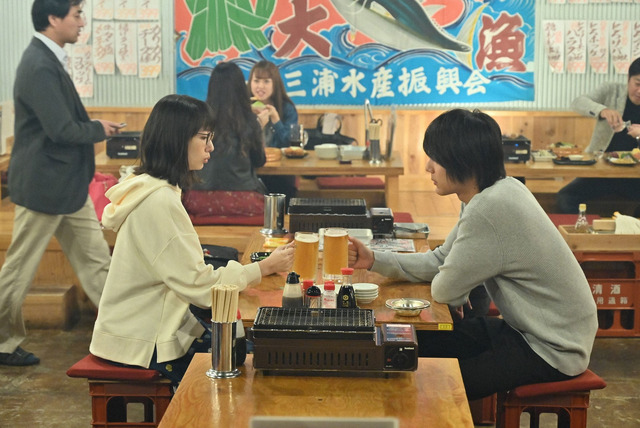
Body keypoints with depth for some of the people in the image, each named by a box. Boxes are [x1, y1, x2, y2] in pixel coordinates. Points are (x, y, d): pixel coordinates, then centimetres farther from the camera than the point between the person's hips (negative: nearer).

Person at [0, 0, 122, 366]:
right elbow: (62, 130, -24)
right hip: (44, 185, -10)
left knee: (97, 260, 12)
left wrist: (95, 128, 4)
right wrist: (100, 129, -9)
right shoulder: (39, 66, -21)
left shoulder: (49, 60, 10)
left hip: (69, 185, 10)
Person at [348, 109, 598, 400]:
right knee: (420, 342, 11)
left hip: (552, 351, -9)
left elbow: (444, 290, -20)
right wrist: (374, 260, -1)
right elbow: (439, 260, 7)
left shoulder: (490, 209, -28)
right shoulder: (496, 191, 3)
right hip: (527, 329, 9)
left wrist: (460, 299, 3)